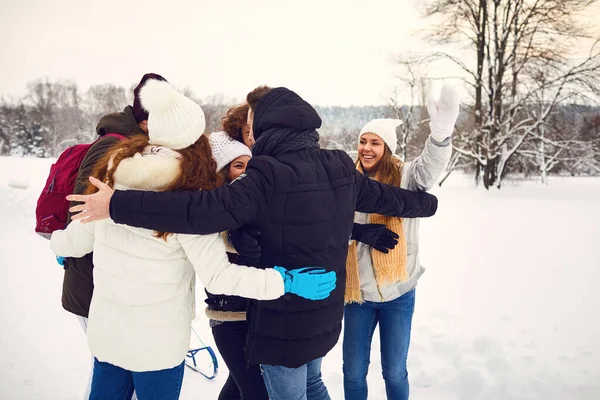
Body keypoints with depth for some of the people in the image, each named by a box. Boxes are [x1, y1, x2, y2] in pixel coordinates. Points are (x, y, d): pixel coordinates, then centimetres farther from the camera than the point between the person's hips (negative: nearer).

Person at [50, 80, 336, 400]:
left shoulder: (114, 173, -6)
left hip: (105, 331, 5)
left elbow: (77, 240, 6)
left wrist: (57, 243, 29)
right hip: (157, 342, -4)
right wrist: (286, 281, -18)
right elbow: (218, 276, -23)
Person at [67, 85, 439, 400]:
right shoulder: (341, 167, -1)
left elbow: (204, 209, -34)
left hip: (285, 320, -7)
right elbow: (386, 196, 13)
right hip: (325, 313, 7)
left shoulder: (270, 177, -24)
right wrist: (426, 201, 33)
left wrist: (118, 205, -30)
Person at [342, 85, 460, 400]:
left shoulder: (404, 177, -8)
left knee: (395, 372, 12)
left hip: (397, 293, -2)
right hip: (357, 293, 3)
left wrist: (441, 133, -49)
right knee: (353, 373, 13)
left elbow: (428, 168, -30)